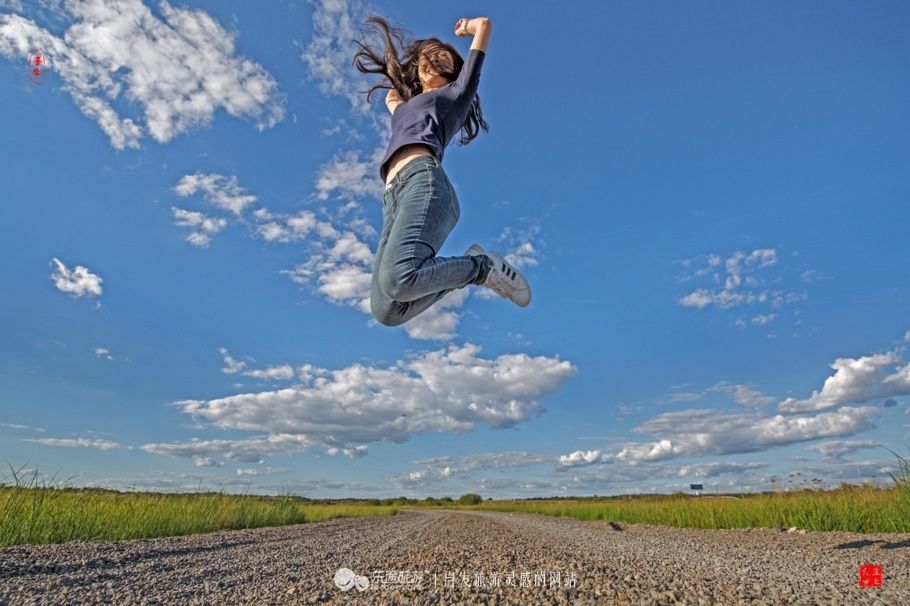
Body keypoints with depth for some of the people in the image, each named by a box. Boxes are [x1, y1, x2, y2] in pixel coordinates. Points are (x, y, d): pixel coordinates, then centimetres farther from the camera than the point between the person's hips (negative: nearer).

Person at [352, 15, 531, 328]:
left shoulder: (457, 90, 24)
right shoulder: (406, 106, 40)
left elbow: (484, 25, 28)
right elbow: (391, 93, 64)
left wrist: (465, 27, 47)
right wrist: (412, 61, 60)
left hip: (422, 180, -6)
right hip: (393, 196, 7)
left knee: (396, 279, -34)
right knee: (386, 310, -15)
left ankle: (484, 267, -14)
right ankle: (469, 268, -2)